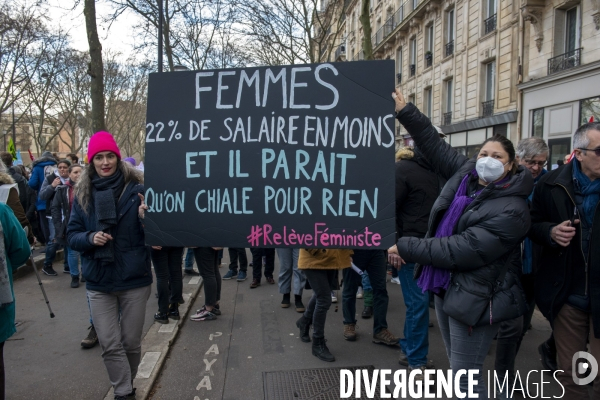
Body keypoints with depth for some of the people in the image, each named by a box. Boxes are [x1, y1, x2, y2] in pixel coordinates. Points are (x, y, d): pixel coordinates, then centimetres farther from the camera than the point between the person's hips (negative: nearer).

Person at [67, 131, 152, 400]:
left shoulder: (136, 188, -7)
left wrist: (146, 218, -27)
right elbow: (72, 236, 5)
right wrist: (90, 238, -17)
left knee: (131, 342, 12)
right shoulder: (82, 194, 2)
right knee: (110, 345, 2)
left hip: (134, 279, -2)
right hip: (98, 282, 2)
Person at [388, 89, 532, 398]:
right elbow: (435, 145, 12)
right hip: (446, 285, 8)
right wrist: (404, 111, 10)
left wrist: (406, 247, -23)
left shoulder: (511, 210, -20)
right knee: (457, 365, 22)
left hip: (474, 298, -8)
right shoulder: (465, 173, 2)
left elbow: (462, 250, -27)